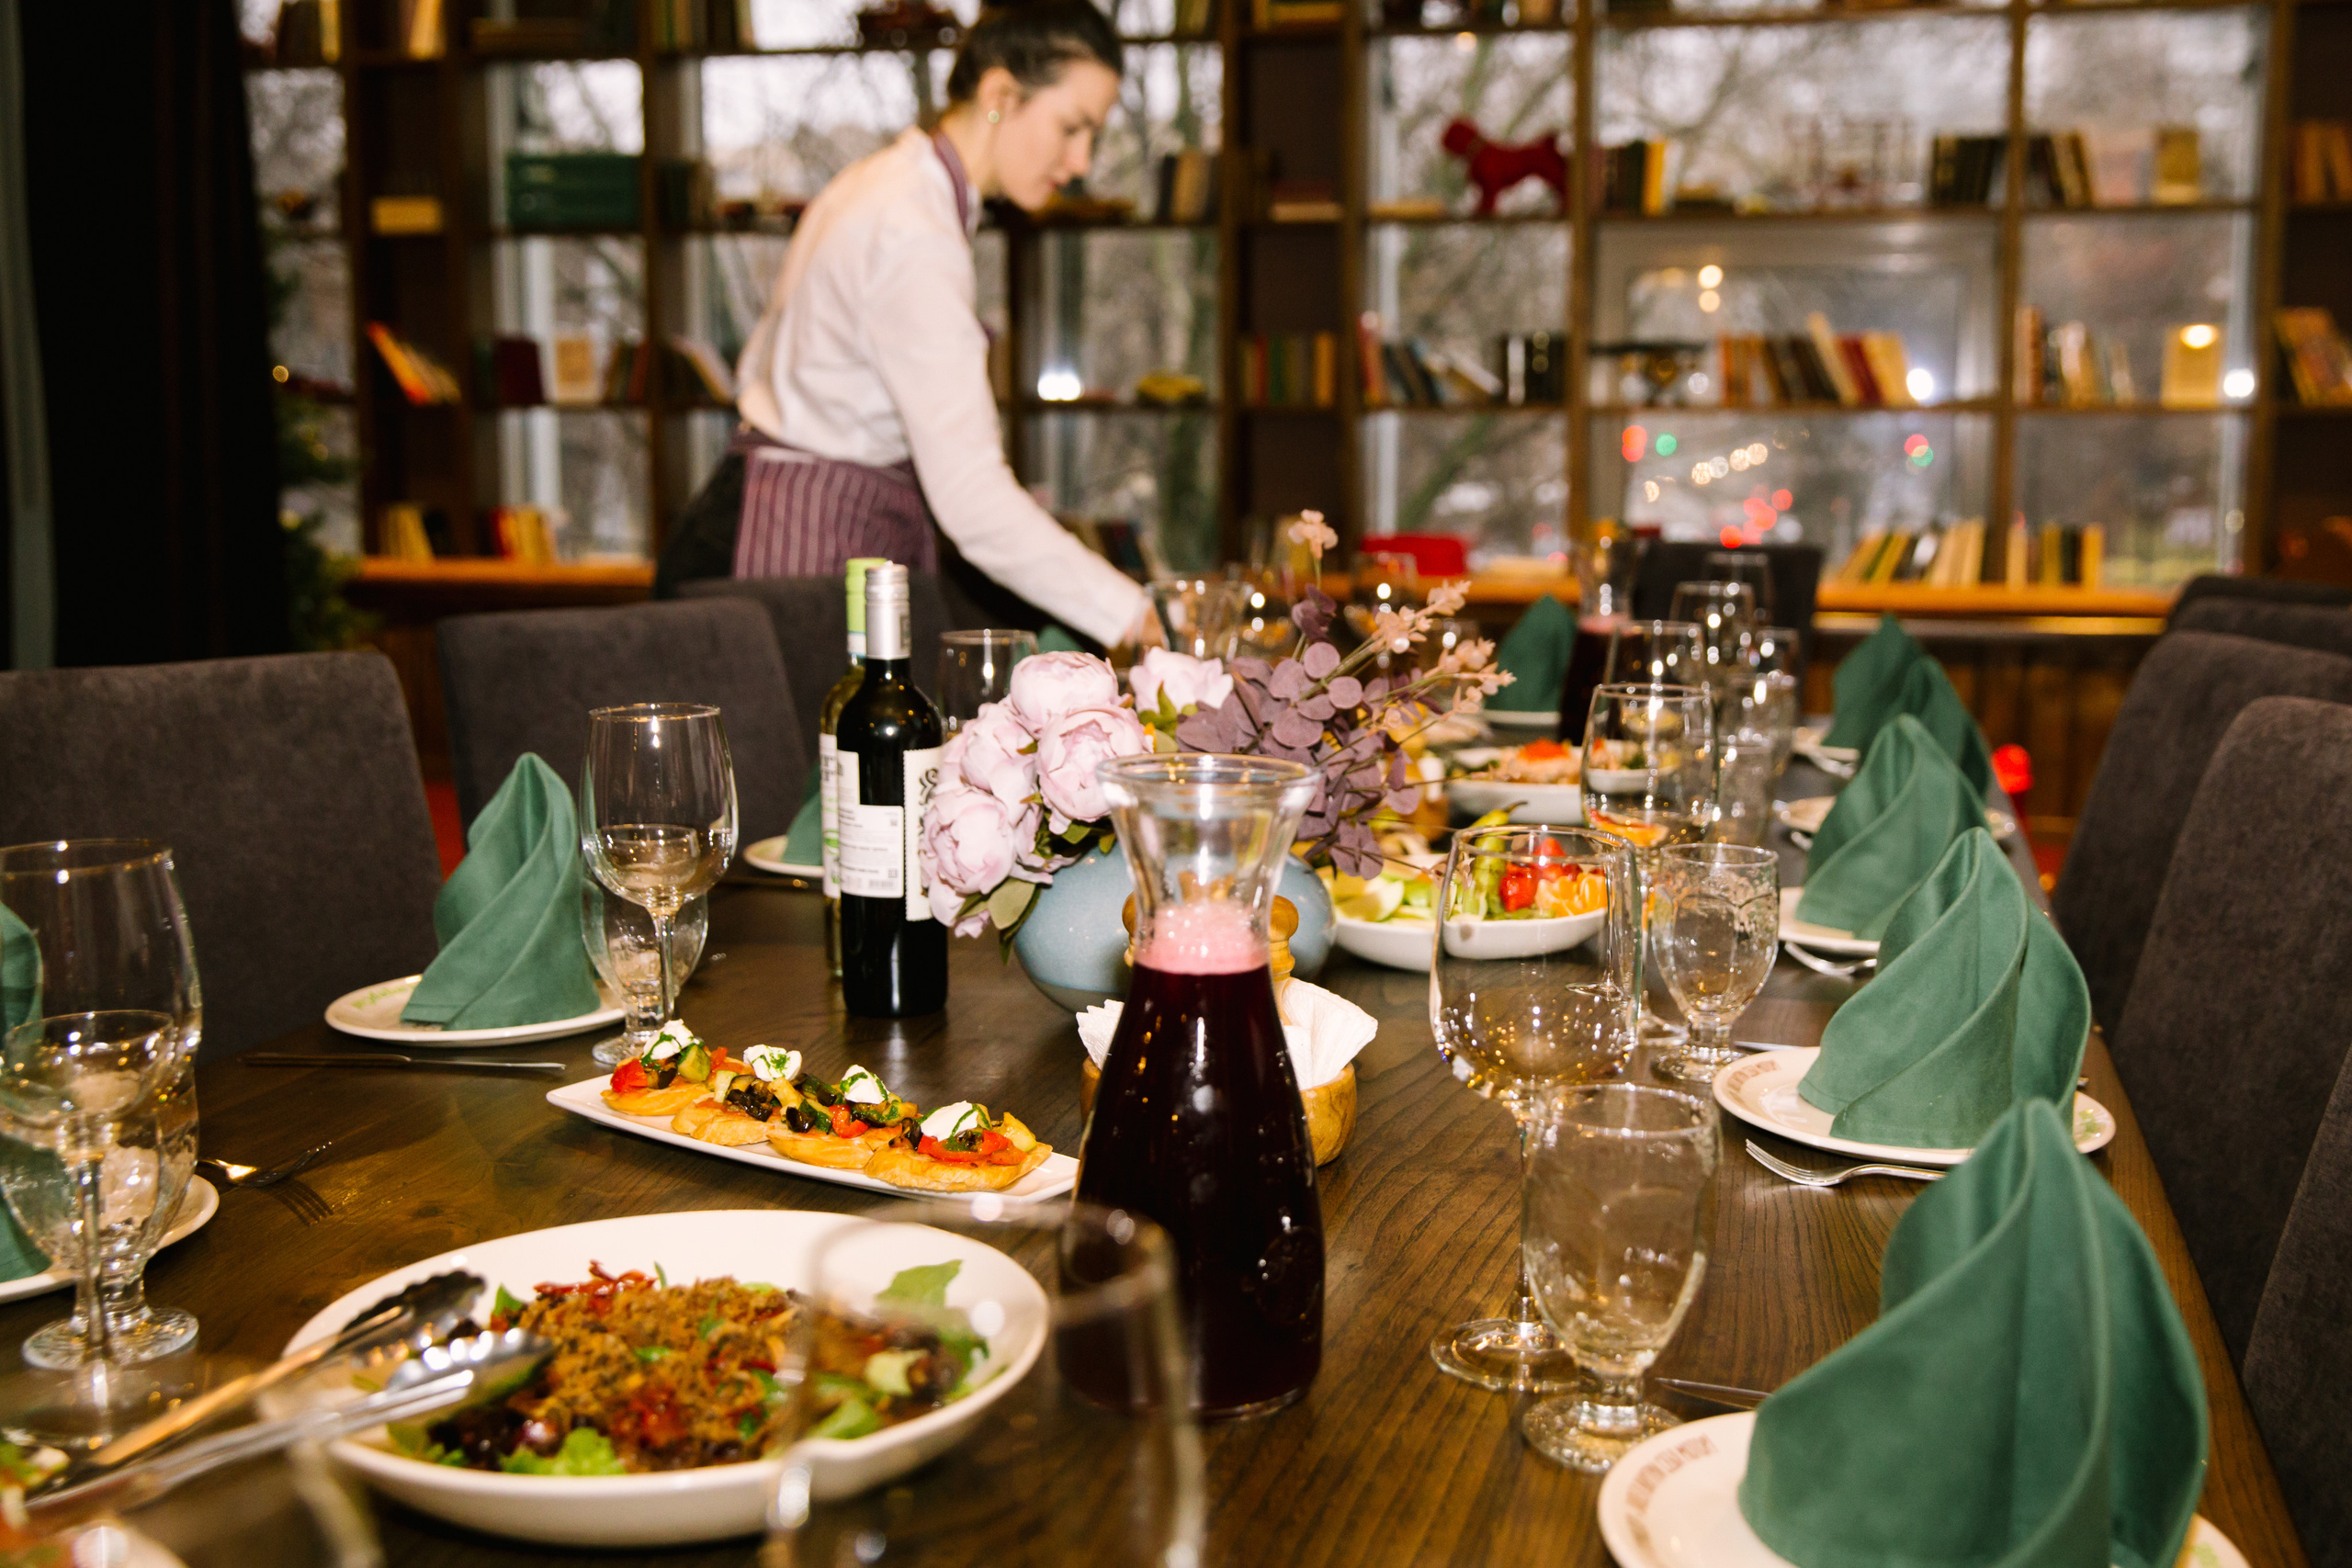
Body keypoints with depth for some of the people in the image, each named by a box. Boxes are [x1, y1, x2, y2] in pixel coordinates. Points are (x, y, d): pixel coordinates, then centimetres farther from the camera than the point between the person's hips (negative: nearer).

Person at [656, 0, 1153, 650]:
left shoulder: (890, 180, 12)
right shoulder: (914, 237, -20)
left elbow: (762, 365, 20)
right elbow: (971, 493, -29)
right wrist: (1134, 619, -31)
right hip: (809, 551, -10)